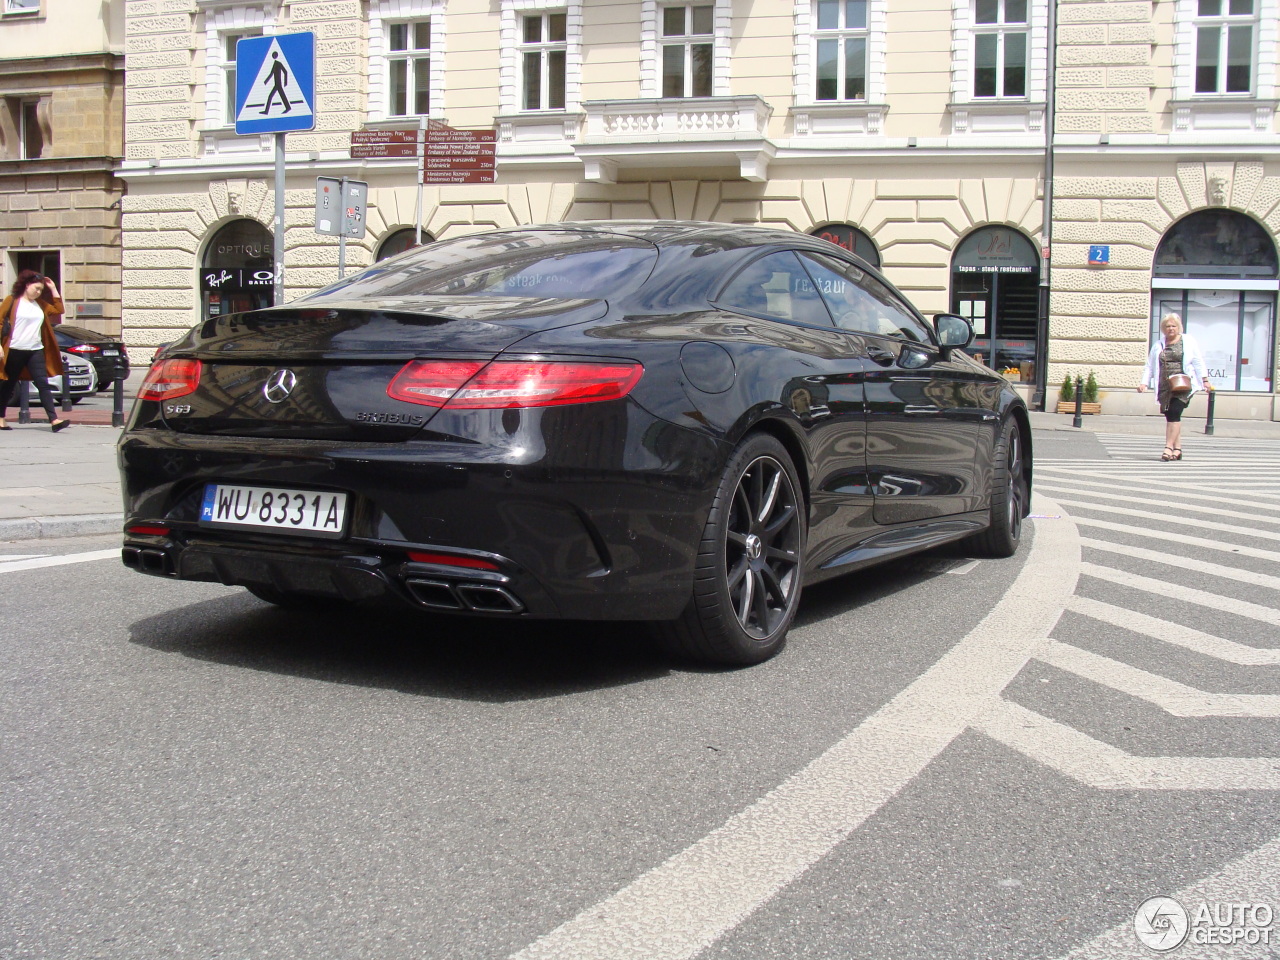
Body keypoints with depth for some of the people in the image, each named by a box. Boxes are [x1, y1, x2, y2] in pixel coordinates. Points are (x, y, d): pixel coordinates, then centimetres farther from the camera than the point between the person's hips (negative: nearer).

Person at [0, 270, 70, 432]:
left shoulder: (40, 304, 16)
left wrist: (53, 289, 9)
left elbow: (59, 309, 15)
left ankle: (54, 420, -16)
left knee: (43, 384, -7)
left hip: (36, 351, 4)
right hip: (15, 351, -4)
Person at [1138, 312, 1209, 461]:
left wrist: (1205, 380, 2)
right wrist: (1144, 383, 4)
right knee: (1171, 416, 4)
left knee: (1174, 413, -16)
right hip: (1165, 387, 4)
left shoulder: (1188, 341, 7)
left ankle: (1169, 447, -17)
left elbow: (1198, 362, 7)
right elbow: (1150, 366, 15)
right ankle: (1177, 448, 11)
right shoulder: (1158, 345, 15)